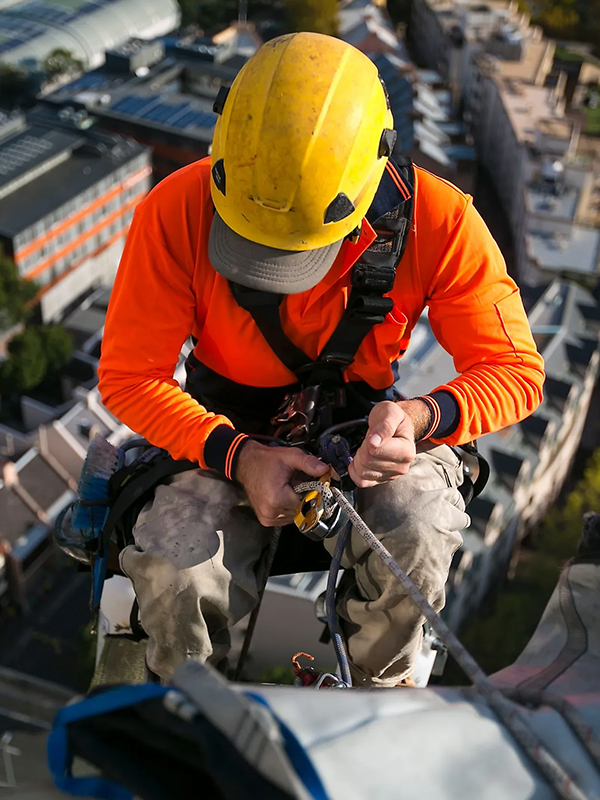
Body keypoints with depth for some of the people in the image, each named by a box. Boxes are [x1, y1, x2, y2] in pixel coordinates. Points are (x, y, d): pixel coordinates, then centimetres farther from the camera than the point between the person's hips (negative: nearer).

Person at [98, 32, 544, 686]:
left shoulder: (436, 219, -19)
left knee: (416, 534, -31)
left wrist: (421, 418, -33)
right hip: (227, 435, 0)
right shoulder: (178, 211, -21)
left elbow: (514, 368, -11)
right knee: (176, 579, -27)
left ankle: (380, 686, 3)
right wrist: (238, 457, -29)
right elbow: (128, 375, -14)